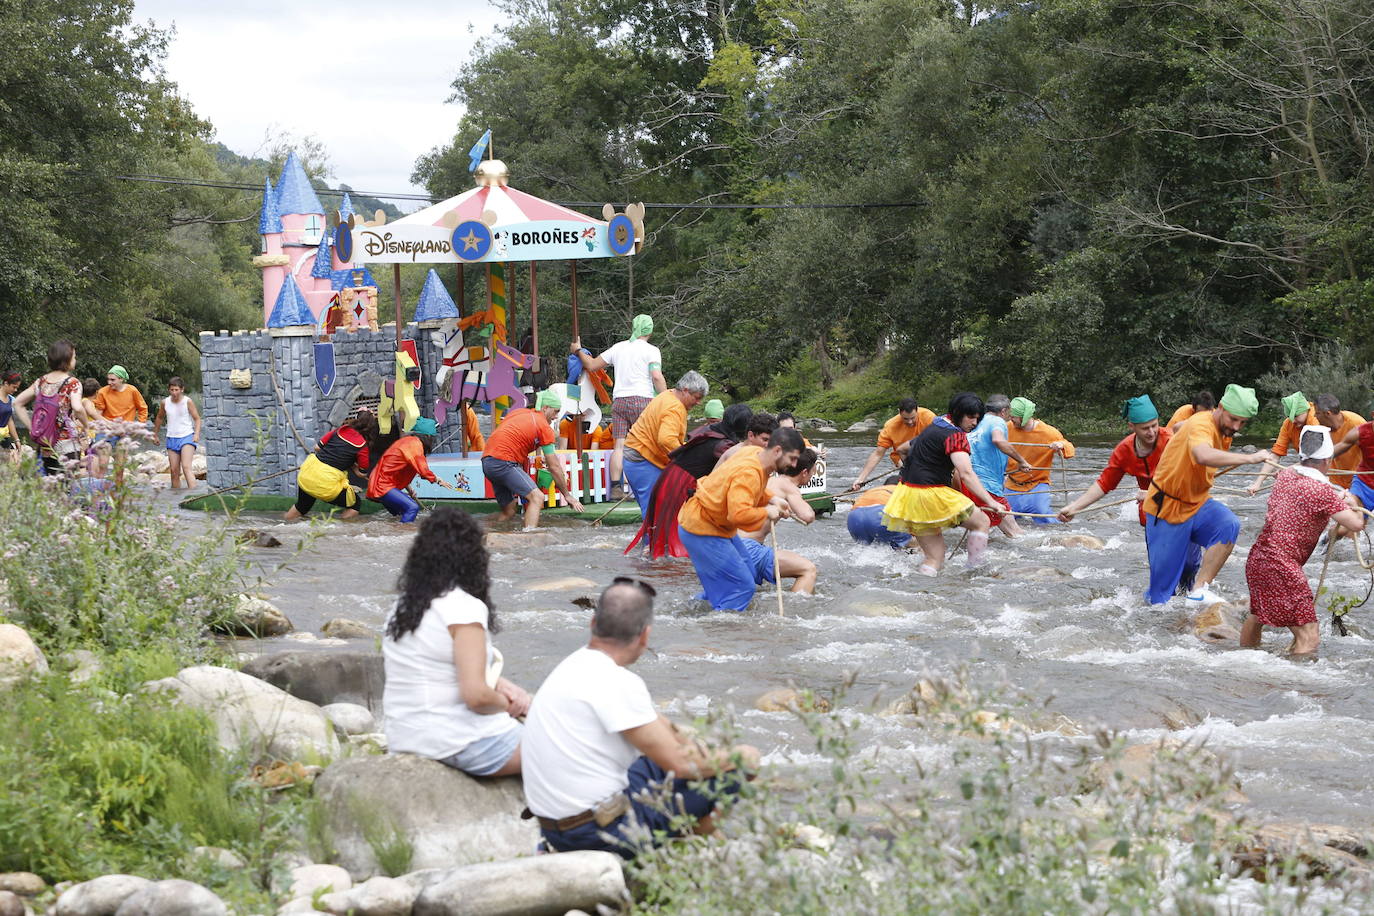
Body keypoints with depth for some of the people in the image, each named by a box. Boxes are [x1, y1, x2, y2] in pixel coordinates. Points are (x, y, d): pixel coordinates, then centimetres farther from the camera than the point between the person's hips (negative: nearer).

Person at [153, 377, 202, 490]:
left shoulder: (188, 402, -7)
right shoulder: (165, 403, 3)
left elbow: (197, 418, -1)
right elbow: (160, 418, 21)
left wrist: (197, 434, -15)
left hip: (187, 437, -4)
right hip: (172, 438, 4)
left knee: (186, 467, -20)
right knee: (174, 470, 3)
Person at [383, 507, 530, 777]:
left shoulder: (400, 608, 8)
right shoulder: (465, 608, -18)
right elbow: (476, 695, -23)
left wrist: (501, 685, 9)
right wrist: (506, 704, -3)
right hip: (460, 742, -8)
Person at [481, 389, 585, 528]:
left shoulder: (517, 412, 21)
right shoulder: (544, 427, 0)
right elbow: (554, 467, 1)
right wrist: (567, 495, 9)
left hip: (487, 461, 9)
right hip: (504, 463, -9)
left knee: (508, 512, 18)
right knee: (537, 497, -15)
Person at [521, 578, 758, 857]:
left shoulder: (575, 665, 8)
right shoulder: (614, 683, -21)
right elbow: (680, 763, -17)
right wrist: (737, 756, -1)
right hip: (601, 833, -10)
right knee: (732, 770, -4)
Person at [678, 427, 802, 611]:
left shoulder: (755, 452, 0)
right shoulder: (748, 473, -30)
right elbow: (739, 513, -40)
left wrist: (772, 500, 2)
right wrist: (766, 512, -23)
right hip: (701, 531, -10)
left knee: (749, 573, 20)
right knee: (742, 587, -10)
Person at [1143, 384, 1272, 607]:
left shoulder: (1224, 431, 5)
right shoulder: (1201, 426, -24)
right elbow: (1203, 455, -48)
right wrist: (1249, 458, -45)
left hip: (1196, 504, 8)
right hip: (1167, 508, -8)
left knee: (1229, 525, -25)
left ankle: (1198, 591, -24)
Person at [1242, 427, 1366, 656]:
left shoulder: (1285, 476, 6)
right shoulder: (1322, 491, -16)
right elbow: (1356, 524, -18)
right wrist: (1352, 504, 5)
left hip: (1256, 558, 9)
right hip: (1282, 568, -9)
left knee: (1257, 616, 33)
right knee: (1309, 638, -10)